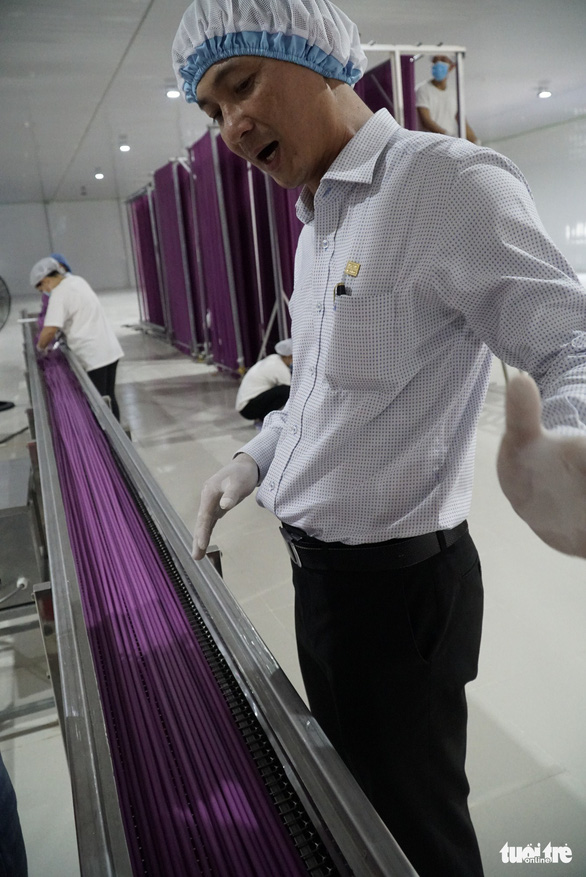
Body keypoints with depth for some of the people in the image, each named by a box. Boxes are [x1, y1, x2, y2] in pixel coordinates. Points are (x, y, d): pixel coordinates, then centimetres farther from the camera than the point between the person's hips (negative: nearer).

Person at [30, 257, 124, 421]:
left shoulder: (59, 294, -15)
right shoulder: (77, 280, 12)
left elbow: (50, 330, -24)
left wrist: (41, 346, -5)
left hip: (93, 355, -9)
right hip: (111, 349, 9)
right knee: (109, 398, 15)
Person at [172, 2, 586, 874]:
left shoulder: (447, 180, -18)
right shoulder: (318, 227, 12)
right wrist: (255, 458, 10)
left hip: (400, 583, -8)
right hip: (320, 572, 9)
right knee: (354, 798, 28)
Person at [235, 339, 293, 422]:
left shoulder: (274, 358, 8)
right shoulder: (281, 369, -17)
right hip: (249, 409, -10)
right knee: (285, 390, -23)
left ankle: (261, 416, 13)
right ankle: (267, 418, -6)